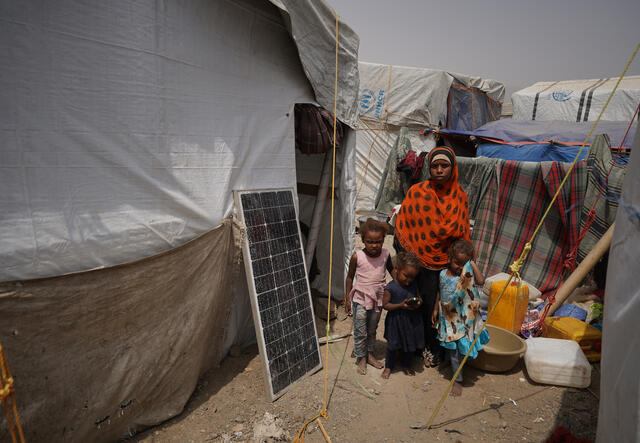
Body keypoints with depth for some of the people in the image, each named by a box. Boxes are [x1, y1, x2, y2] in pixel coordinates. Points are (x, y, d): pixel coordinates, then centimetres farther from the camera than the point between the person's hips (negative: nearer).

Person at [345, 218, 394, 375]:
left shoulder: (385, 254, -8)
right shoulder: (357, 256, -16)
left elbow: (391, 270, 12)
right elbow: (350, 277, -5)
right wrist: (347, 298, -3)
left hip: (378, 299, 3)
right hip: (360, 299, -3)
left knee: (372, 330, 20)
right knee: (360, 331, 6)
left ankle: (370, 354, 39)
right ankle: (361, 358, 26)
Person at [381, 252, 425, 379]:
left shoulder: (413, 285, -4)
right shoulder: (390, 288, -21)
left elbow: (418, 297, 9)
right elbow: (385, 304, -16)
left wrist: (419, 302, -15)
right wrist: (400, 305, -27)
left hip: (412, 319, 5)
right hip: (396, 320, -5)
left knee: (410, 344, 19)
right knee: (393, 345, 9)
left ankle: (406, 364, 45)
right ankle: (388, 366, 34)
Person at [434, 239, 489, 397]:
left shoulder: (468, 273, -15)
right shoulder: (443, 274, -5)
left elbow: (481, 281, -36)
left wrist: (473, 264, -30)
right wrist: (435, 309, 14)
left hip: (462, 318, -3)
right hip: (447, 317, 3)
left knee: (459, 348, 5)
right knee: (451, 348, 14)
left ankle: (458, 380, 22)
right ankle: (457, 377, 36)